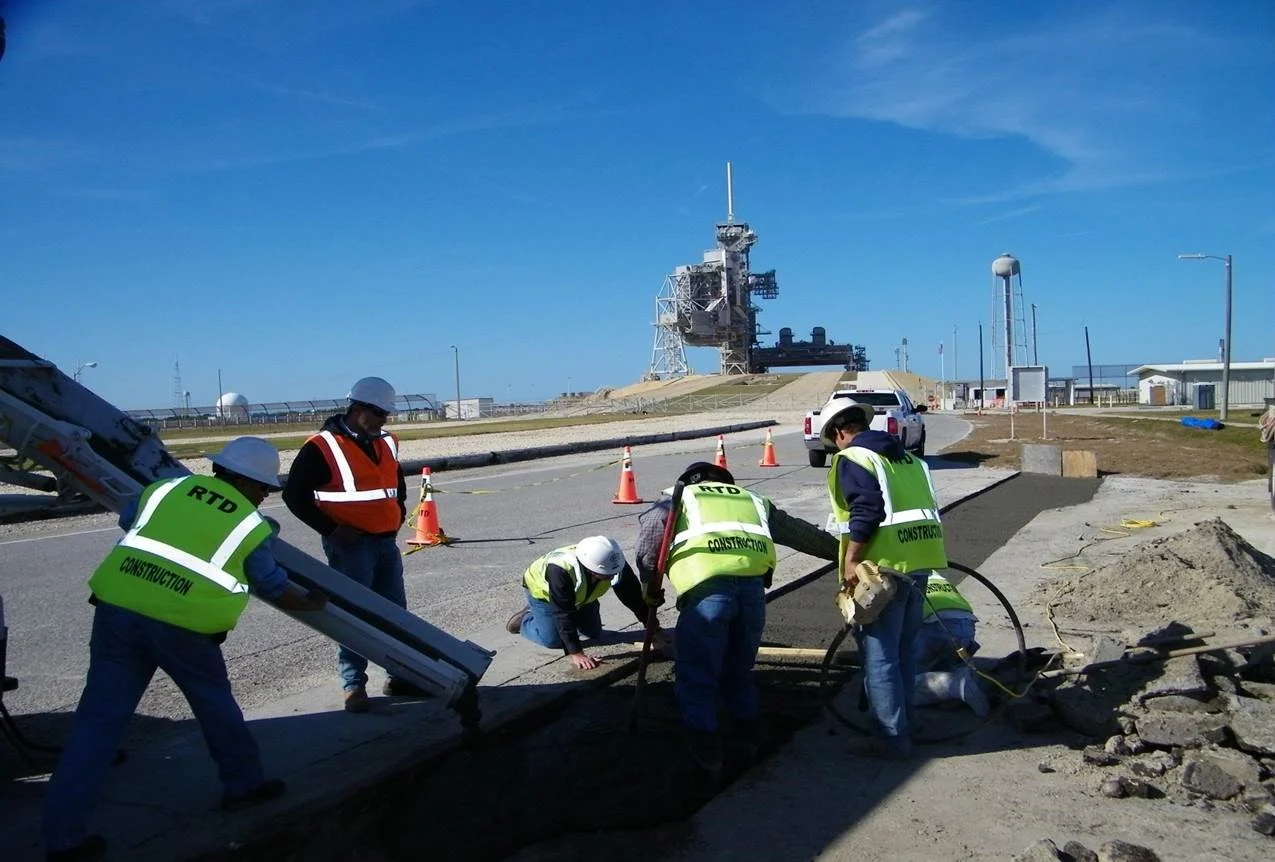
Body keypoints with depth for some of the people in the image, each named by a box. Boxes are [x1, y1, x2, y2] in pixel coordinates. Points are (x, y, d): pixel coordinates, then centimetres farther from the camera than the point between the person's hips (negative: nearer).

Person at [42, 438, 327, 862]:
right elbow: (276, 589, 16)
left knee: (98, 718, 8)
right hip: (181, 625, -3)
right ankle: (244, 783, 36)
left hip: (116, 608, 3)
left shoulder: (167, 487, 14)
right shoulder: (251, 525, 6)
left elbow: (127, 520, 31)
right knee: (214, 702, 20)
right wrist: (311, 601, 35)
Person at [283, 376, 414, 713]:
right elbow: (295, 495, -11)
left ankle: (400, 676, 23)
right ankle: (353, 685, 9)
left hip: (387, 542, 7)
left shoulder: (386, 444, 10)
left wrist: (398, 515, 12)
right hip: (350, 543, -7)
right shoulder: (322, 447, -11)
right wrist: (331, 528, -14)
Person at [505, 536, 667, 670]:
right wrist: (576, 653, -43)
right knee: (553, 640, -13)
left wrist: (654, 630, -21)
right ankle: (525, 620, 15)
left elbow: (634, 597, -24)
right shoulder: (561, 570, -48)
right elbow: (564, 614, -42)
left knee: (594, 632, 9)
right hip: (542, 589, -5)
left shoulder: (614, 563, -34)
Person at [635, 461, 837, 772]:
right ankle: (749, 736, 36)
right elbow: (799, 531, 36)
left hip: (706, 586, -4)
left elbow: (652, 521, 9)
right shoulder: (751, 500, 35)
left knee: (697, 674, 9)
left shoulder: (681, 498, 26)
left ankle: (706, 750, 12)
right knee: (739, 669, 25)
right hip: (753, 583, 4)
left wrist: (650, 584, 18)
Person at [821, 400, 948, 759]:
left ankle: (894, 738, 3)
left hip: (885, 565, -8)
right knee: (905, 649, 20)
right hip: (920, 560, 9)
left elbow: (865, 511, -20)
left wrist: (851, 560, -16)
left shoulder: (851, 459, -6)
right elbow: (920, 506, 18)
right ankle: (903, 721, 31)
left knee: (879, 655, -1)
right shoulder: (906, 457, 19)